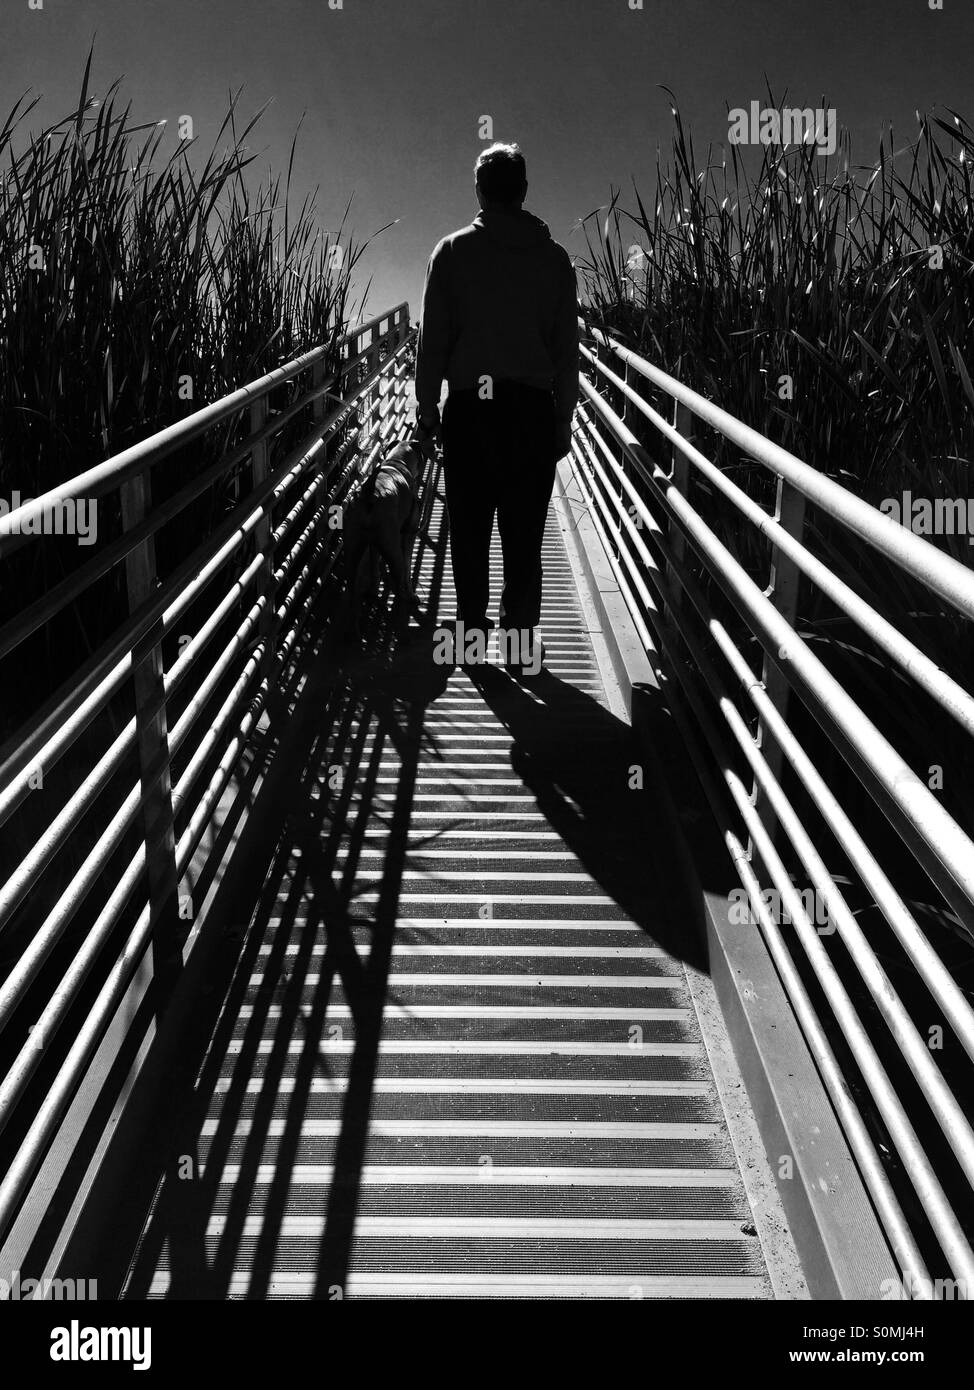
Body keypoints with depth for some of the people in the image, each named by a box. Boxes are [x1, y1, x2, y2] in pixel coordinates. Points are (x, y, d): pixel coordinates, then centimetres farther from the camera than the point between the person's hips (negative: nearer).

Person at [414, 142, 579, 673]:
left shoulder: (453, 252, 0)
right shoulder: (554, 258, 4)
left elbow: (432, 338, 0)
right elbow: (567, 350, 5)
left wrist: (426, 406, 8)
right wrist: (563, 423, 11)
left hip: (468, 409, -1)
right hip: (533, 410, 1)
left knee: (469, 528, 9)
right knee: (524, 532, 5)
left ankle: (473, 630, 14)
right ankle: (521, 639, 8)